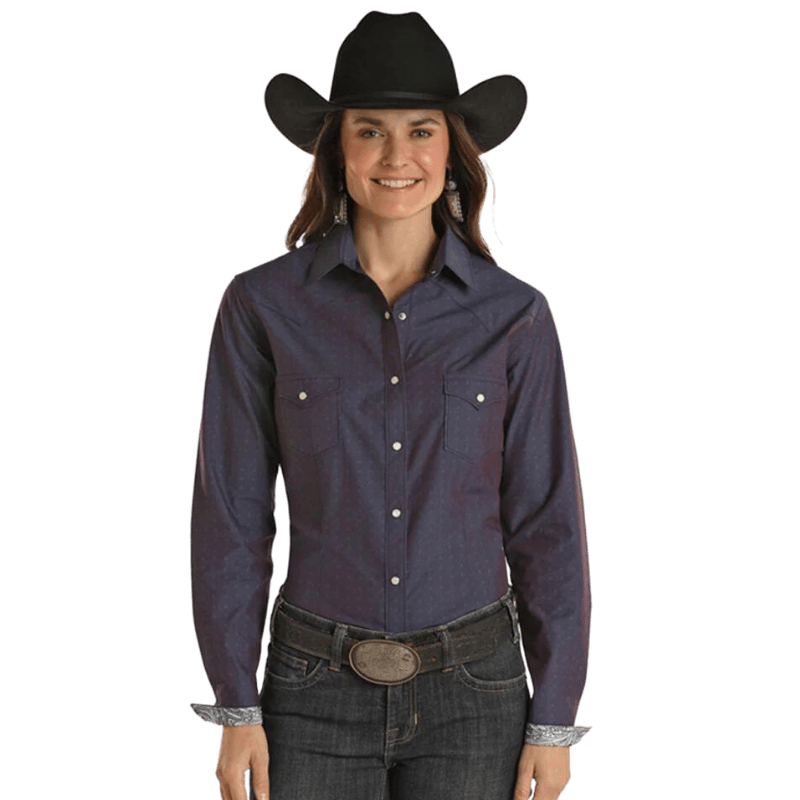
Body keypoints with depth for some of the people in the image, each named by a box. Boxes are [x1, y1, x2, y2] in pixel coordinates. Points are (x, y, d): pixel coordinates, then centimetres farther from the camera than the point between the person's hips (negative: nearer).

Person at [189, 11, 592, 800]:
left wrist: (554, 718, 0)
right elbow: (230, 512, -1)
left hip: (473, 691, 1)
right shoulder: (263, 305, -5)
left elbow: (546, 521, 1)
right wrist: (235, 708, -3)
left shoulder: (514, 315, -3)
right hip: (318, 691, 0)